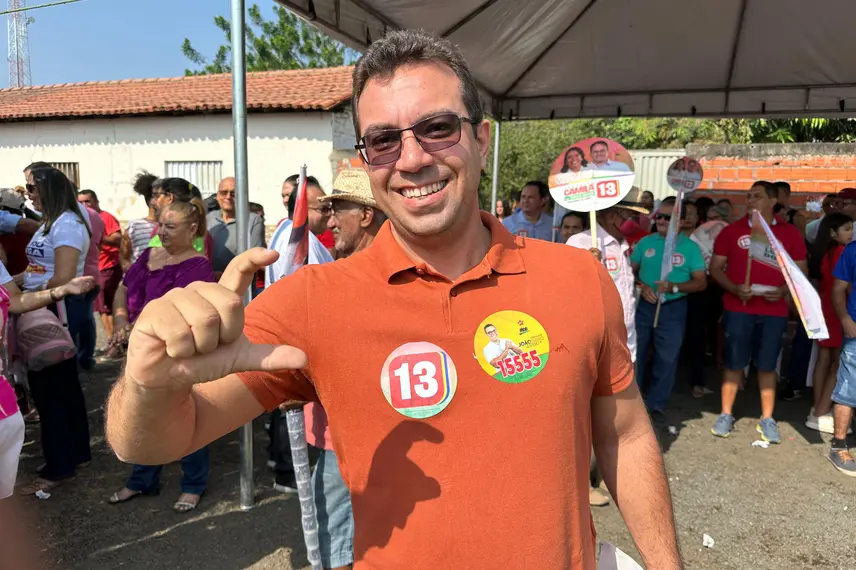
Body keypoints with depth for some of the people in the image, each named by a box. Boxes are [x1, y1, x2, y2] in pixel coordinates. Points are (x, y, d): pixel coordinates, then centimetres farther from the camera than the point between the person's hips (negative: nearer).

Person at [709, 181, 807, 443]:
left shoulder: (790, 233, 4)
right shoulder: (732, 230, 3)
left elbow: (801, 271, 8)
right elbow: (715, 267, 3)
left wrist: (783, 290, -11)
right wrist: (734, 288, -13)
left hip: (775, 311, 1)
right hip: (738, 309, 0)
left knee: (767, 365, 7)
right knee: (734, 363, 5)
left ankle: (767, 419, 19)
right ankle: (725, 415, 16)